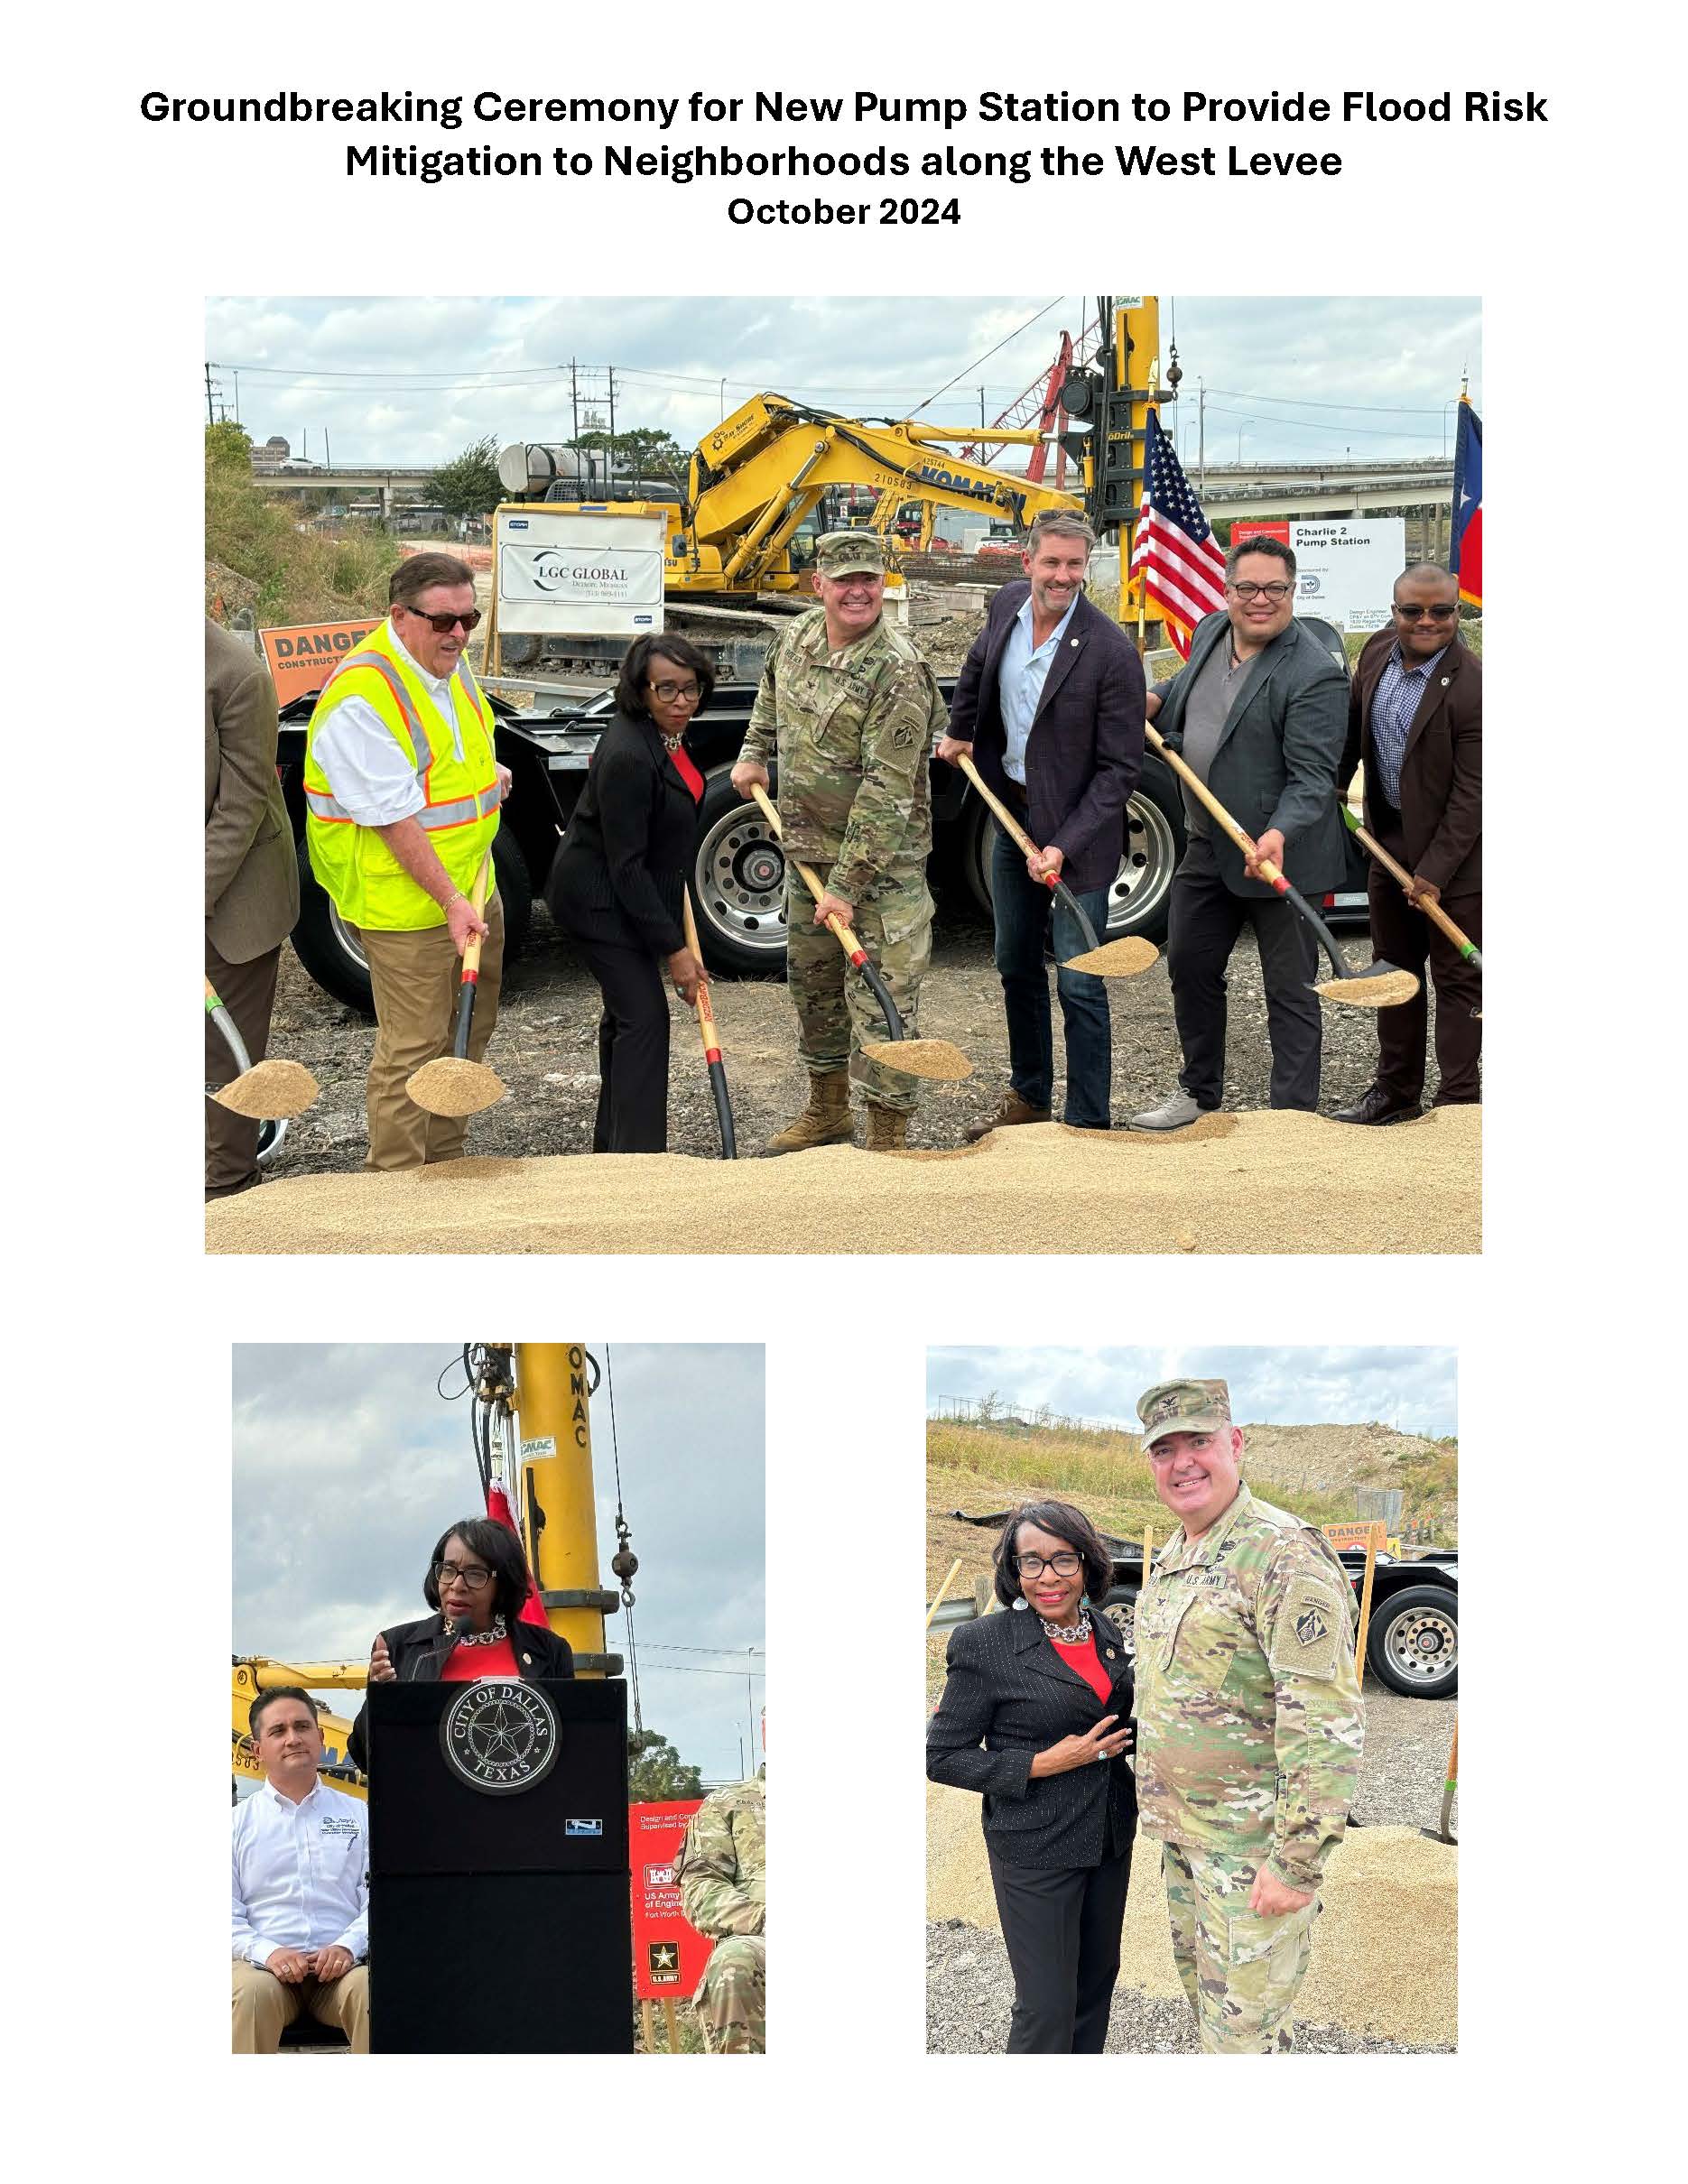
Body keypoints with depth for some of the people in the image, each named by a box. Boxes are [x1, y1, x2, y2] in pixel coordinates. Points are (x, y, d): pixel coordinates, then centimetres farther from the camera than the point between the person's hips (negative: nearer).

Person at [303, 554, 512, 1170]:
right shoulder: (362, 698, -24)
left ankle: (447, 1163, 33)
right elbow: (395, 818, -26)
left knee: (469, 1029, 18)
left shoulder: (447, 662, 5)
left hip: (473, 886, 9)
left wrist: (487, 770, 12)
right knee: (413, 1047, -4)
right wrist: (450, 901, -28)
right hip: (406, 900, -9)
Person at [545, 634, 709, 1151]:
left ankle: (612, 1145, 31)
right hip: (599, 899, -10)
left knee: (628, 1009, 18)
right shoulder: (628, 757, -30)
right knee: (644, 1017, -13)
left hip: (632, 893, 10)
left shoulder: (667, 735, -2)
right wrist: (673, 948, -26)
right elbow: (626, 866, -28)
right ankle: (639, 1158, -11)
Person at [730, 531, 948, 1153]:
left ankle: (888, 1135, -2)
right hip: (806, 846, 8)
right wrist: (754, 753, 17)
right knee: (812, 979, 18)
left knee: (879, 994, -8)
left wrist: (847, 886, -25)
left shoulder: (898, 673, -22)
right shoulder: (798, 638, 2)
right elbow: (772, 694, 29)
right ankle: (827, 1112, 35)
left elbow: (885, 791, -25)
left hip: (882, 856, -8)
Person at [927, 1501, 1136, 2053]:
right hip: (1036, 1848, -6)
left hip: (1110, 1835, 7)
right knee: (1047, 2005, -3)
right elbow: (942, 1756, -13)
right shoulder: (985, 1643, -16)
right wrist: (1044, 1765, -20)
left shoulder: (1106, 1631, 3)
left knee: (1098, 1976, 18)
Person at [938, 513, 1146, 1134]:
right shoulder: (1008, 605, -4)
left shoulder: (1111, 652, -23)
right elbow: (978, 667, 21)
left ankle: (1088, 1123, 6)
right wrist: (959, 731, 26)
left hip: (1077, 830, -7)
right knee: (1016, 966, 19)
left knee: (1079, 984, -4)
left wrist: (1064, 846, -24)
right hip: (1012, 811, 7)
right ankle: (1028, 1096, 35)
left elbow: (1120, 769, -20)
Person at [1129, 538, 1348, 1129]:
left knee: (1290, 990, 2)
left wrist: (1279, 834, -39)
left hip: (1281, 856, -8)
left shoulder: (1315, 674, -20)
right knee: (1190, 967, 19)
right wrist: (1155, 702, 5)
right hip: (1207, 844, 8)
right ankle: (1199, 1092, 36)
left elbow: (1312, 775, -24)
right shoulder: (1209, 633, 4)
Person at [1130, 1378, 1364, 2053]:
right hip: (1184, 1832, 9)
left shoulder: (1284, 1556, -20)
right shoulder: (1171, 1559, 10)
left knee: (1240, 2027, -3)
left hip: (1253, 1844, -9)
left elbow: (1327, 1725, -24)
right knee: (1202, 1987, 20)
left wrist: (1297, 1863, -25)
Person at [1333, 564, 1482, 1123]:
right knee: (1394, 971, 18)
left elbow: (1471, 793, -22)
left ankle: (1458, 1099, 11)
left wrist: (1435, 871, -21)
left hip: (1454, 852, -7)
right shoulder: (1379, 651, -2)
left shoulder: (1471, 687, -23)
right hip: (1388, 843, 7)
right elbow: (1355, 723, 16)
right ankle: (1396, 1087, 31)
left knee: (1457, 981, 3)